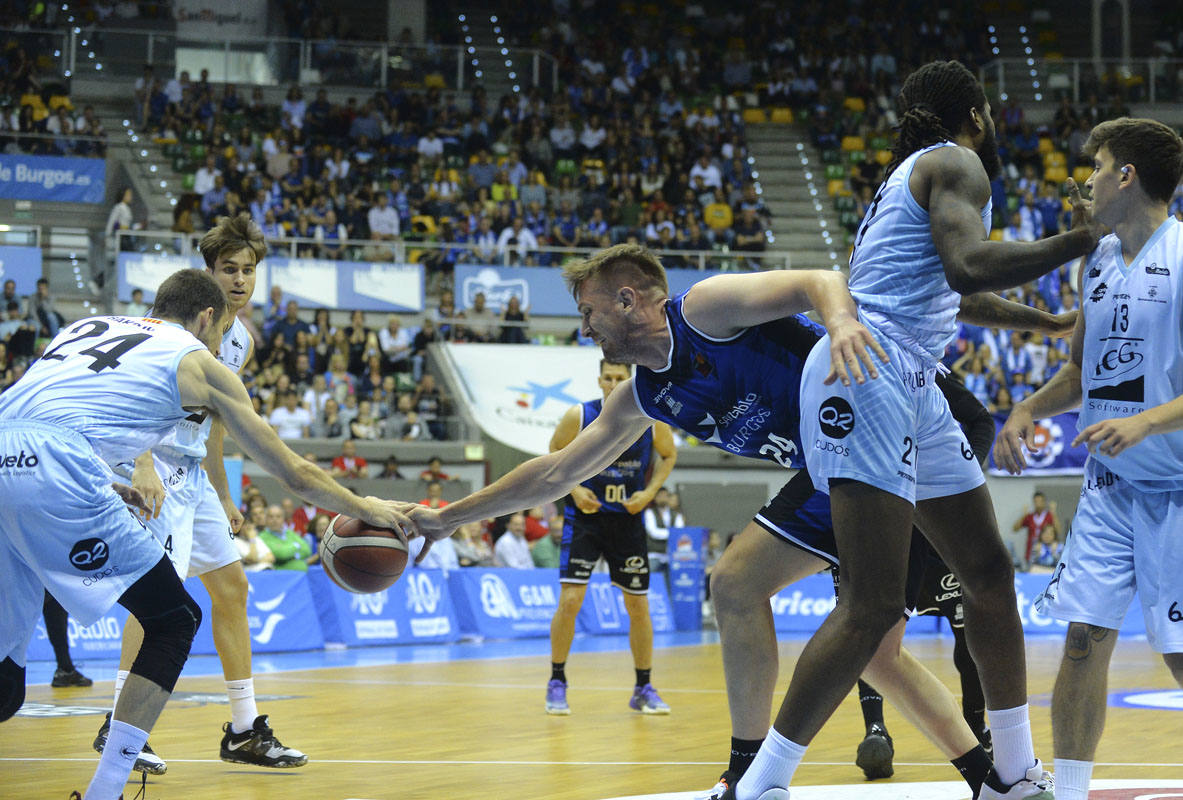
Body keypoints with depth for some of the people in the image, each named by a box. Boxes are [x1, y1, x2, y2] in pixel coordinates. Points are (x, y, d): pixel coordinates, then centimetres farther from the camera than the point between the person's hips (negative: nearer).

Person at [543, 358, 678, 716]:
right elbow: (556, 453, 3)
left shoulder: (651, 420, -8)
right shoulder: (579, 416, -12)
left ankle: (644, 688, 21)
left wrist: (649, 492, -5)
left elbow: (668, 455, 10)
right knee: (570, 600, -13)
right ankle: (557, 683, 4)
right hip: (585, 515, -2)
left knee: (638, 606, 6)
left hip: (628, 517, 2)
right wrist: (574, 488, -12)